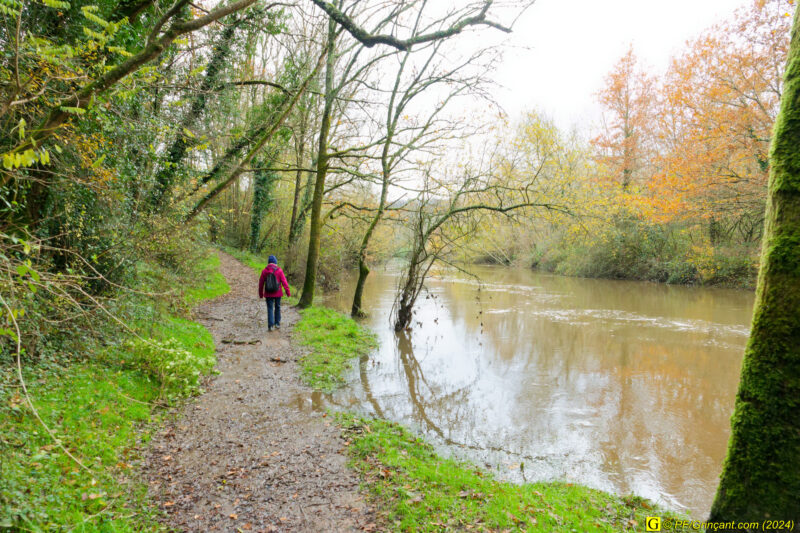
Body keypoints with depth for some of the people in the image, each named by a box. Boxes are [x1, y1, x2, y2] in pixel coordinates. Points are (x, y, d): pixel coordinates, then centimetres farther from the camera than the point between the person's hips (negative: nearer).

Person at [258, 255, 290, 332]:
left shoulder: (264, 271, -3)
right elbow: (284, 282, -8)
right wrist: (288, 292, -3)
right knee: (277, 308, 16)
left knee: (270, 309, 3)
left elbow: (261, 283, 2)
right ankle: (277, 323, 22)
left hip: (268, 294, 0)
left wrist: (261, 294, 12)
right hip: (278, 293, 0)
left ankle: (270, 325, -7)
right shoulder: (279, 270, -6)